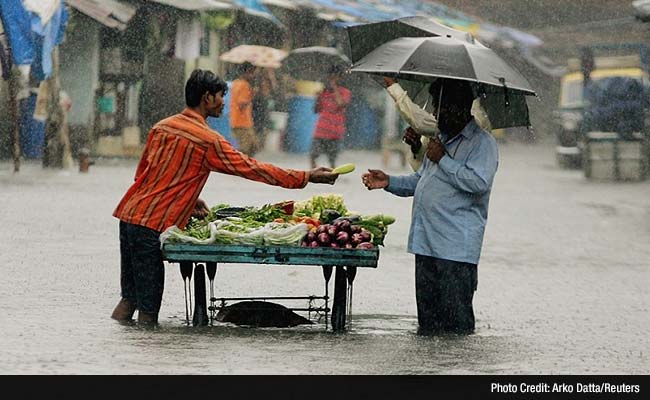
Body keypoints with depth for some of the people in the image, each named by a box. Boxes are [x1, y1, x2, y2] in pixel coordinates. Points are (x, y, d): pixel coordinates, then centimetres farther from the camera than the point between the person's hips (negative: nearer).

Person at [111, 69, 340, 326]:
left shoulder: (161, 127, 14)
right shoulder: (207, 141, -9)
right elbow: (252, 168, -7)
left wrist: (188, 200, 22)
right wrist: (306, 177, 0)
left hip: (128, 212, 8)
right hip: (152, 225, -8)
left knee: (130, 295, 14)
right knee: (148, 306, -3)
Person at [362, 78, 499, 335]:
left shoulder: (482, 143, -5)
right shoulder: (440, 140, 22)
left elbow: (478, 181, -21)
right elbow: (420, 180, 31)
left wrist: (443, 160, -13)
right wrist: (390, 182, 15)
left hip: (456, 248, -8)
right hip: (426, 244, 8)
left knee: (456, 321, -8)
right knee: (428, 318, 11)